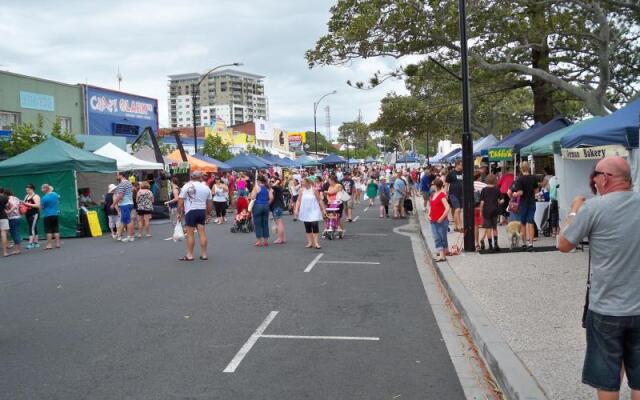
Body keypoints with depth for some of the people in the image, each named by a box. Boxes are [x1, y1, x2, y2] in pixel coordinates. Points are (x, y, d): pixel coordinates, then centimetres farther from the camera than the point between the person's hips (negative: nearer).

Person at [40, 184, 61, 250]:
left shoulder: (45, 197, -16)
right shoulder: (56, 194, 1)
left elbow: (42, 207, -6)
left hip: (47, 215, -6)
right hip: (56, 214, 6)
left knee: (48, 231, -1)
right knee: (56, 230, 9)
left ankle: (49, 245, -1)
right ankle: (58, 244, 10)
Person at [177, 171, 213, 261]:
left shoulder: (187, 186, -2)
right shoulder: (206, 187, 9)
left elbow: (180, 201, -6)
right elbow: (210, 204, 12)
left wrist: (179, 213, 1)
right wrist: (208, 214, 22)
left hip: (190, 211, -4)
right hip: (202, 211, 4)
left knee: (190, 234, 0)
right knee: (202, 233, 7)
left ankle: (189, 255, 3)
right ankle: (204, 254, 11)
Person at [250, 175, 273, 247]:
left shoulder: (256, 186, -8)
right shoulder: (268, 187, 5)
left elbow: (253, 197, -13)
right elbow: (271, 198, -2)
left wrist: (253, 190, 2)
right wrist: (267, 203, 13)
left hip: (257, 205, -4)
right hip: (266, 206, 4)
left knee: (258, 224, 3)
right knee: (265, 224, 10)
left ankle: (259, 241, 3)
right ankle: (266, 241, 13)